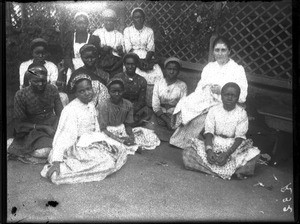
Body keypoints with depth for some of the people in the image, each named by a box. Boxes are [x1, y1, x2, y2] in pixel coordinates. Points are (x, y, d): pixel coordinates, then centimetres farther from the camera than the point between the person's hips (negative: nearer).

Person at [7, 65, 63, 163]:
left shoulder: (52, 90, 0)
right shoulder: (21, 95, -10)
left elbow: (60, 113, 5)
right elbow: (19, 124, -8)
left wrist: (56, 127, -16)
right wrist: (43, 127, -18)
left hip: (52, 126, 5)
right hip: (32, 129, -4)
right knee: (44, 151, -31)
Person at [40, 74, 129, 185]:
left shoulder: (91, 105, 5)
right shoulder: (71, 110, -21)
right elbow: (64, 136, -27)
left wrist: (104, 142, 4)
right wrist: (56, 161, -32)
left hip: (91, 143, 9)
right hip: (77, 147, -9)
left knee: (121, 153, 6)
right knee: (106, 163, -24)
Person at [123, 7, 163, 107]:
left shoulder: (149, 31, 13)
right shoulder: (127, 30, 8)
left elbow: (151, 49, 3)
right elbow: (128, 49, -2)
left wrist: (146, 60, -17)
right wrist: (139, 61, -17)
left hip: (147, 58, 2)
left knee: (158, 75, -26)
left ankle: (151, 104, -17)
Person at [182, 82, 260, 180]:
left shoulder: (241, 113, -4)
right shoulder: (213, 110, -1)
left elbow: (239, 137, -9)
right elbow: (208, 132, -6)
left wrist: (227, 154, -23)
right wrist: (209, 150, -24)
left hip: (234, 146, 0)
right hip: (214, 144, 0)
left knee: (254, 153, -28)